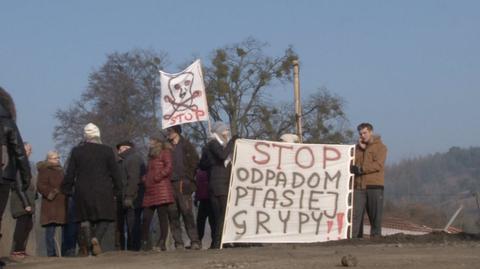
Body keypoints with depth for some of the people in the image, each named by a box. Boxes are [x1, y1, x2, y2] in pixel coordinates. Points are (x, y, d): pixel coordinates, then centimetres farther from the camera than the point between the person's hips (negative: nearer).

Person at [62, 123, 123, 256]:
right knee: (104, 218, 7)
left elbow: (70, 173, 3)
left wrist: (67, 189, 13)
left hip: (83, 191, 2)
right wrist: (117, 190, 9)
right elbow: (115, 173, 1)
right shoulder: (107, 151, -1)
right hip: (103, 190, -2)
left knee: (85, 219, 9)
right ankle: (96, 238, -19)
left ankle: (84, 248, 6)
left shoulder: (76, 151, 2)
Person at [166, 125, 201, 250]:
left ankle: (194, 241, -7)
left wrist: (187, 179, -4)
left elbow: (194, 163, 1)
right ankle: (178, 242, 3)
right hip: (170, 185, 4)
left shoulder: (186, 145, 4)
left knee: (187, 213, -9)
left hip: (183, 184, -4)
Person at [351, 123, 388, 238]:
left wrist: (360, 169, -16)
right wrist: (361, 149, -2)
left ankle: (376, 236, 7)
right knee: (356, 213, -5)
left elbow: (378, 164, -11)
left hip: (374, 185, -4)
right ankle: (354, 236, -5)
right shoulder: (358, 147, 20)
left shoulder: (380, 147, 3)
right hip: (359, 185, 4)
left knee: (375, 214, 1)